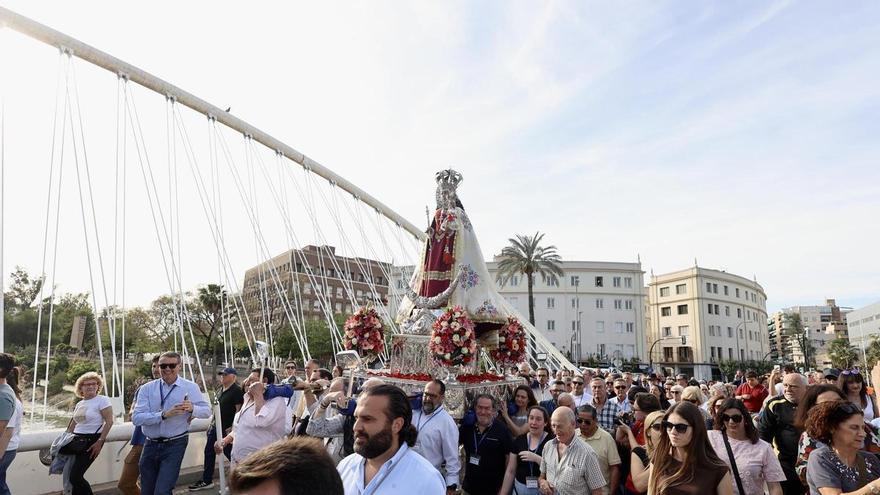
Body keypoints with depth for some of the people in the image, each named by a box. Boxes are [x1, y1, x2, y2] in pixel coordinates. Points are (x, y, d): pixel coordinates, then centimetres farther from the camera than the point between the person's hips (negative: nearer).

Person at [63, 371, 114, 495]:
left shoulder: (102, 400, -7)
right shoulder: (79, 404, 15)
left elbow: (109, 422, -14)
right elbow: (72, 424, 25)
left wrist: (100, 442, -19)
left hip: (91, 441, -7)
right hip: (77, 440, 7)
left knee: (75, 477, -10)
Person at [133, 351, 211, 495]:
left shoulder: (190, 387, -4)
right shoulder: (147, 388, -2)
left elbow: (207, 411, -2)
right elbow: (136, 418, -11)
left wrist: (192, 408, -24)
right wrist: (163, 415, -25)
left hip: (175, 445, -3)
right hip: (151, 445, 3)